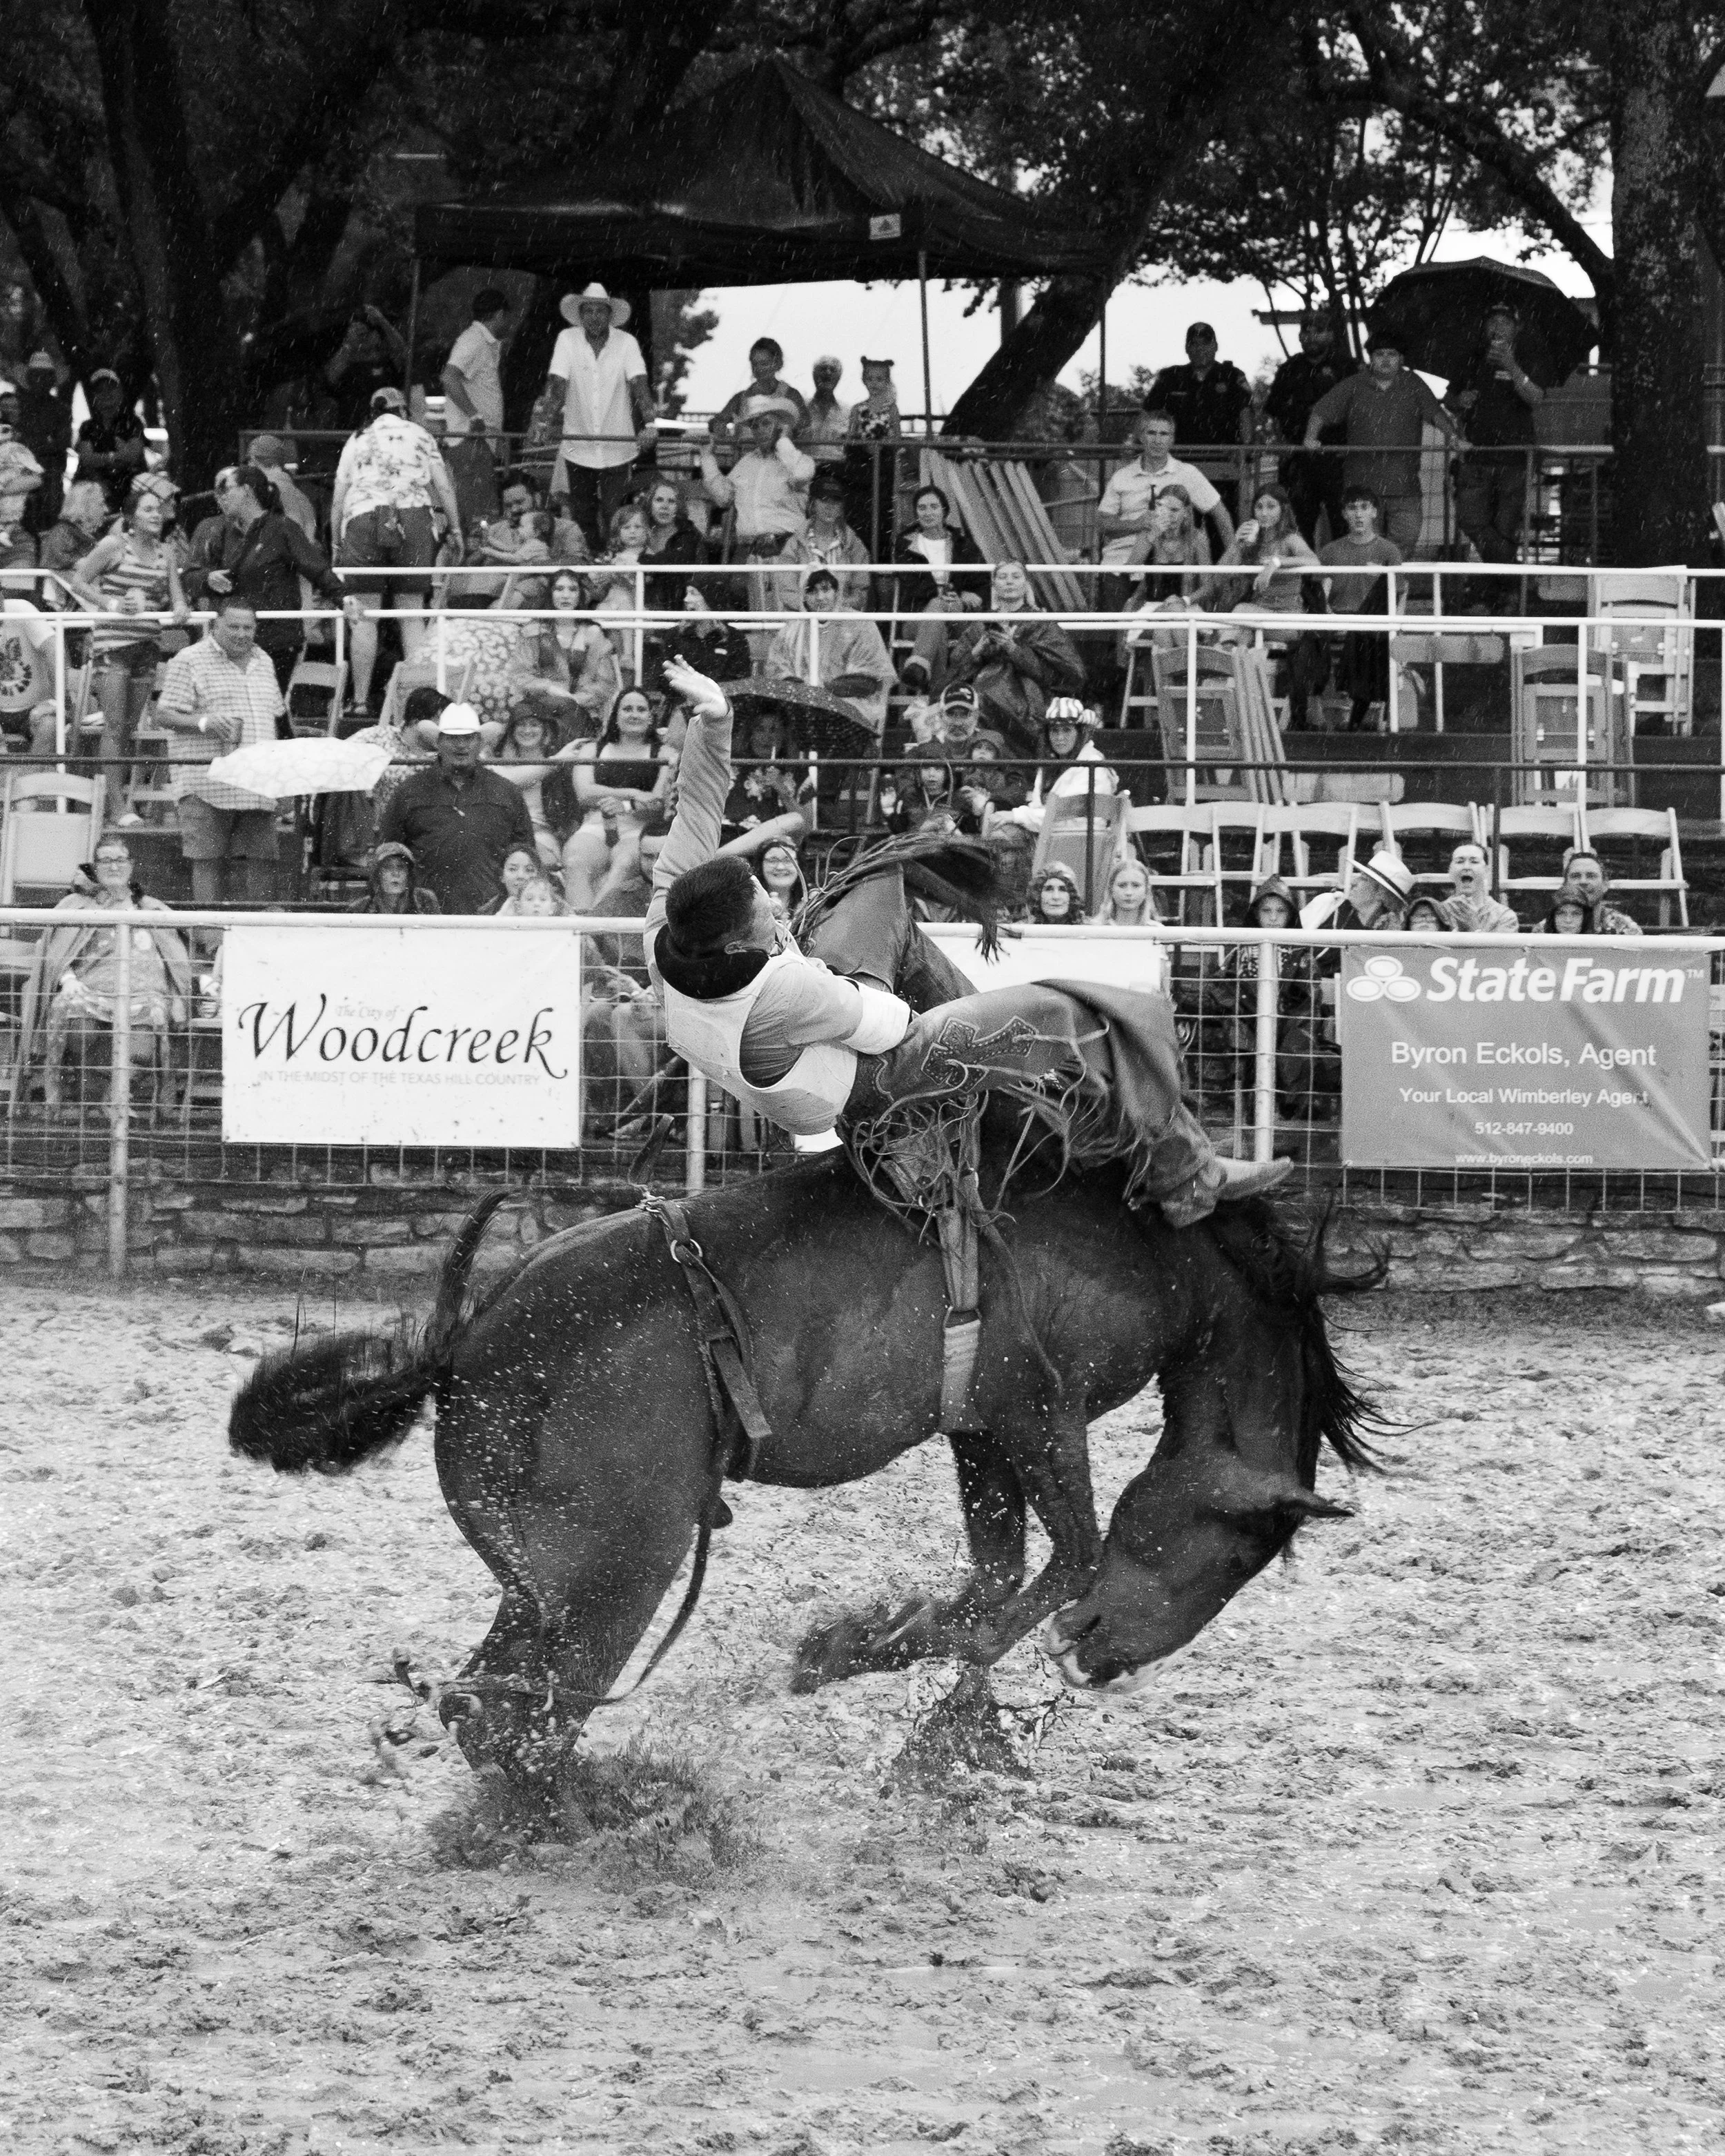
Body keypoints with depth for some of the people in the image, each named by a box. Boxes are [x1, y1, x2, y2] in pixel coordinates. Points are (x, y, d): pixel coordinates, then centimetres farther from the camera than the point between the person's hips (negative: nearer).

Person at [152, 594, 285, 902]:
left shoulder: (263, 663, 20)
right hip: (208, 782, -6)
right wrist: (203, 723, -21)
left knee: (263, 863, 1)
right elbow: (163, 715, -4)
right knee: (208, 863, -6)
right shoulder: (189, 661, 0)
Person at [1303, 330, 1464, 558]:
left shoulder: (1413, 385, 9)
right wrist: (1311, 437, -16)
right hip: (1362, 485, 0)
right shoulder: (1353, 387, 8)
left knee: (1406, 543, -9)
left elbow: (1435, 412, -1)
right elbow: (1322, 411, 3)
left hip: (1405, 489, 0)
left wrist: (1454, 436, -19)